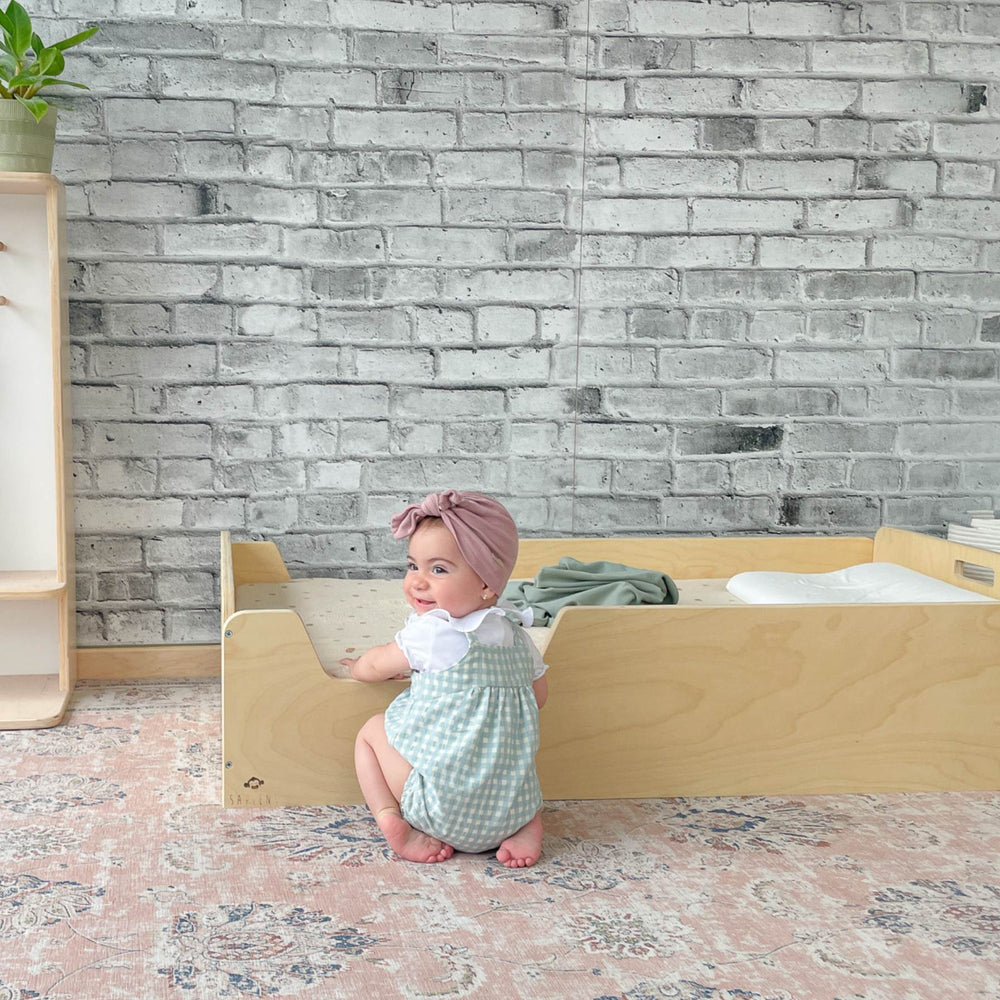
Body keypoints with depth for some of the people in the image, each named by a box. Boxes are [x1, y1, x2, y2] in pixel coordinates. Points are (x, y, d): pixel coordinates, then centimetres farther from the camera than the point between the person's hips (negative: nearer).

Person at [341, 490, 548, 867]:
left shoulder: (432, 633, -13)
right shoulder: (518, 638, 5)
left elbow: (378, 665, 5)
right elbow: (539, 695, 23)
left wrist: (358, 668, 29)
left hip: (445, 808, -5)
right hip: (514, 803, 5)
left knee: (371, 731, 15)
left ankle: (390, 819, -3)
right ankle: (527, 823, 13)